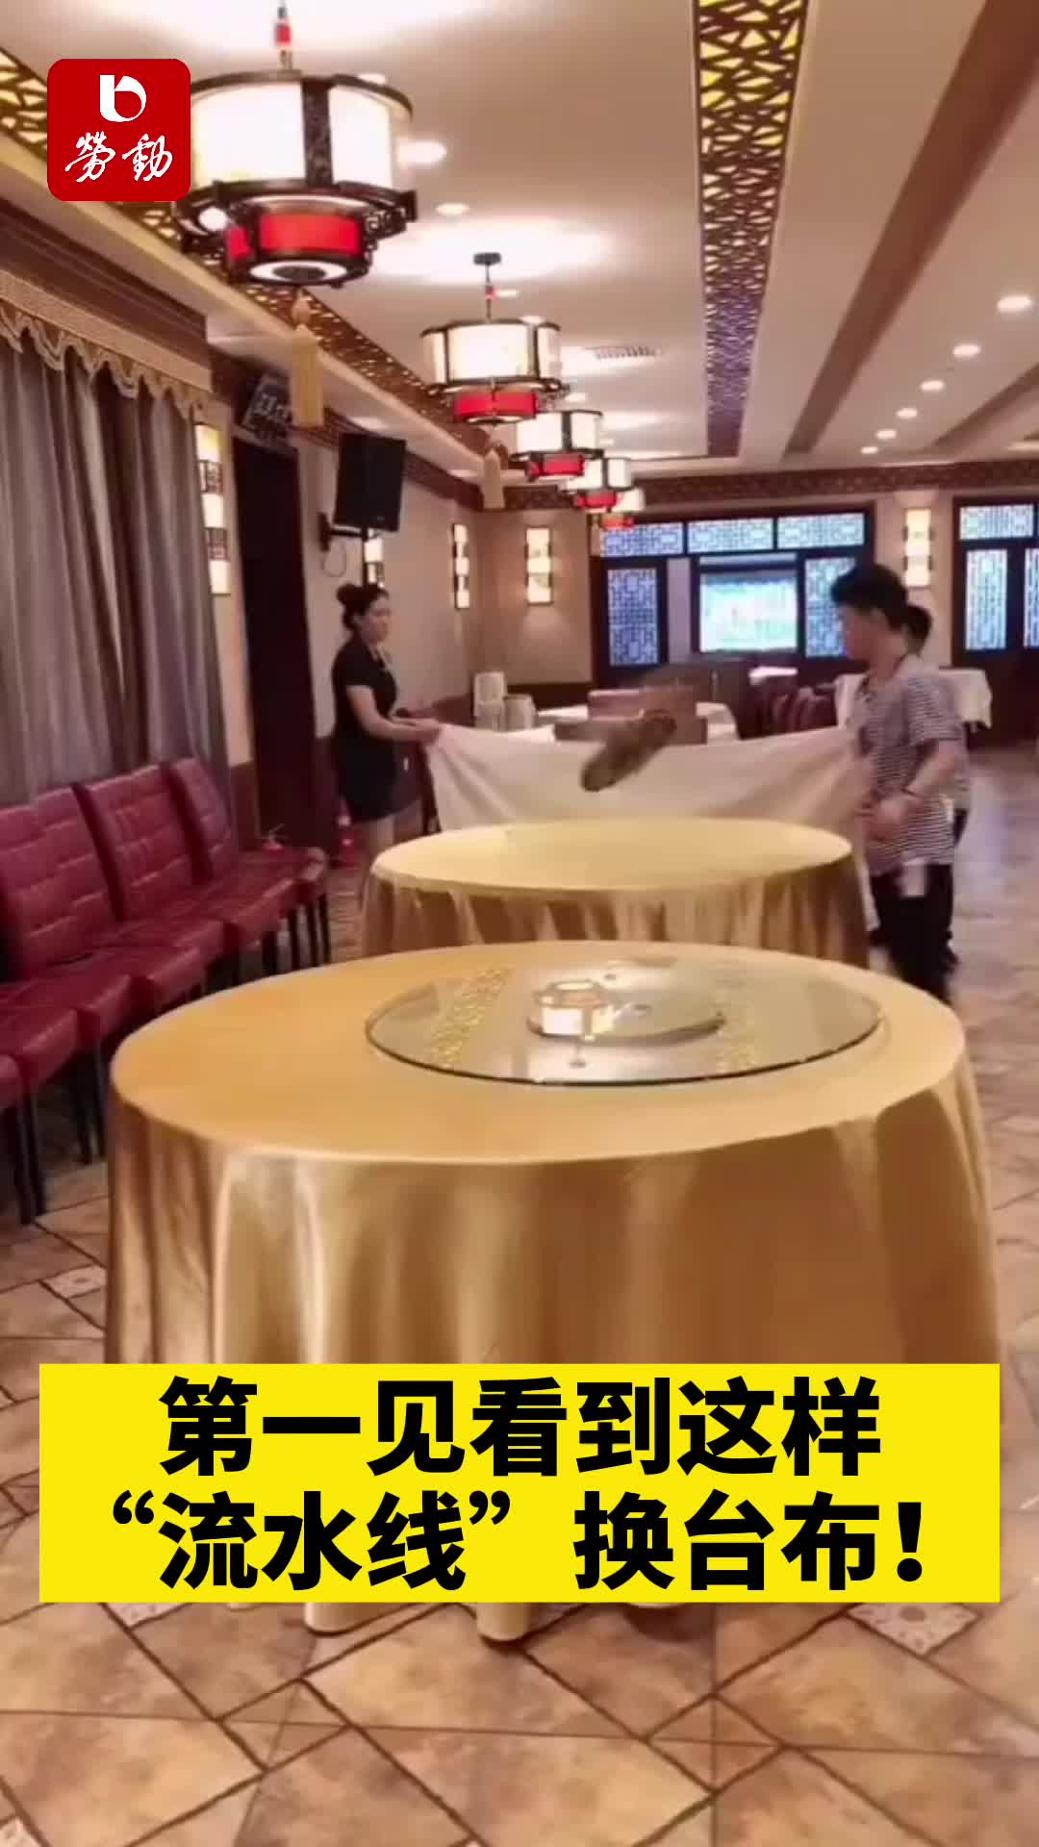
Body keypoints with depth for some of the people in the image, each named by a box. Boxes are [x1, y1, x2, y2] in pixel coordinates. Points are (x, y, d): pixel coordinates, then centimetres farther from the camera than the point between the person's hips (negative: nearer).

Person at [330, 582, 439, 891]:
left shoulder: (375, 654, 11)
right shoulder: (352, 659, -18)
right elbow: (370, 723, -24)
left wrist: (413, 723, 4)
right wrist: (418, 733, -20)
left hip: (375, 761, 10)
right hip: (359, 764, -10)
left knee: (372, 856, 13)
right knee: (380, 858, -9)